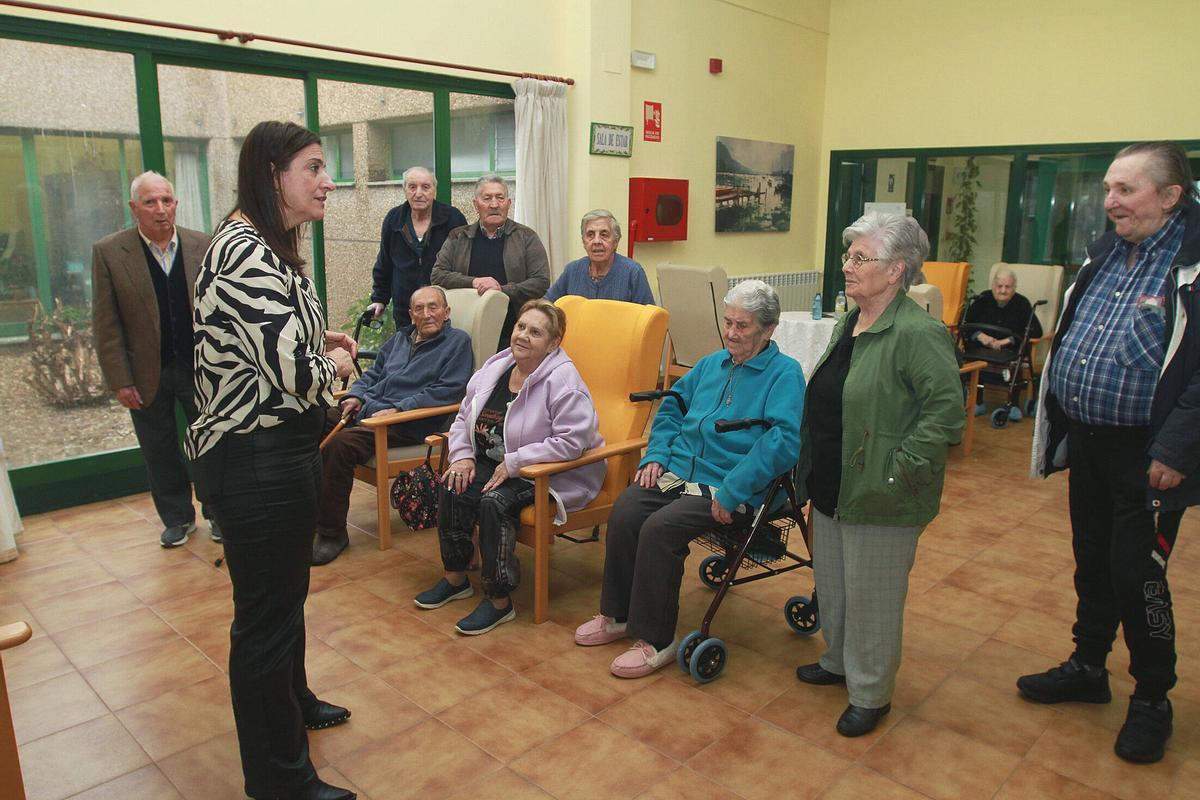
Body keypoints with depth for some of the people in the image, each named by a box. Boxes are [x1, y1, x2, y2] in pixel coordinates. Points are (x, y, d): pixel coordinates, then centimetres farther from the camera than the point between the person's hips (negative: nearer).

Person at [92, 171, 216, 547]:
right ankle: (177, 518, 31)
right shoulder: (108, 252, -6)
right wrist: (120, 381, -8)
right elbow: (106, 324, -5)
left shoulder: (203, 246, -2)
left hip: (201, 368, 0)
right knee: (160, 454, 12)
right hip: (147, 375, 0)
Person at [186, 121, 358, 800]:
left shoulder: (269, 246, 11)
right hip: (255, 462, -11)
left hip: (282, 449, 11)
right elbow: (296, 376, -30)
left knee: (287, 591, 27)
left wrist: (320, 340, 8)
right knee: (267, 615, 5)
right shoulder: (244, 254, -23)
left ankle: (293, 701, 50)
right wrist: (335, 361, -10)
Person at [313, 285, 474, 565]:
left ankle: (332, 533, -18)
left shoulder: (458, 341, 3)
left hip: (407, 424, -7)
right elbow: (373, 374, 31)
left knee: (340, 444, -30)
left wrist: (398, 409, -15)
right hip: (366, 410, 8)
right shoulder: (401, 338, 25)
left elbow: (447, 391, -9)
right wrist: (355, 396, 8)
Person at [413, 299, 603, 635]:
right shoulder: (494, 368, 5)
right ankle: (455, 579, 5)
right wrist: (462, 456, -4)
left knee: (494, 501, -29)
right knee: (452, 486, -15)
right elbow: (464, 417, 15)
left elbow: (571, 442, -27)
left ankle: (499, 601, -13)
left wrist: (513, 463, -23)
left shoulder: (563, 379, -19)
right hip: (493, 463, 7)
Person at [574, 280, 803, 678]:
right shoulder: (712, 363, 18)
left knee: (659, 528, -27)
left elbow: (785, 440, -21)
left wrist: (731, 492, -25)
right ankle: (617, 614, 0)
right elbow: (671, 408, 26)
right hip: (678, 470, 6)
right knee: (624, 512, -19)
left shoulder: (784, 374, -6)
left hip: (729, 488, -6)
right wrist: (656, 455, 8)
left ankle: (657, 640, -11)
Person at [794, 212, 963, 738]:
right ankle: (838, 662, 45)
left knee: (870, 596, 7)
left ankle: (870, 695, 27)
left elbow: (947, 411, -24)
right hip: (831, 488, 9)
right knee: (831, 583, 22)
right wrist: (811, 466, 13)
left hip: (879, 501, -9)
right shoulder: (849, 323, 8)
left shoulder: (918, 334, -20)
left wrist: (899, 469, -23)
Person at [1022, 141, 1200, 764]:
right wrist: (1055, 419, 12)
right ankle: (1087, 667, 37)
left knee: (1137, 578, 3)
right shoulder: (1104, 254, 10)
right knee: (1091, 564, 19)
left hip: (1145, 457, -7)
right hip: (1086, 442, 7)